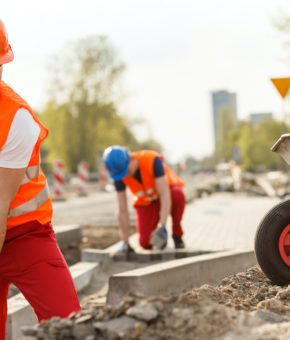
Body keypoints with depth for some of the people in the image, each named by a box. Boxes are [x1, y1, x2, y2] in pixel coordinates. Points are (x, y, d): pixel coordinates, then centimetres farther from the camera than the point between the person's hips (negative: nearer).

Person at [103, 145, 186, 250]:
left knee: (178, 195, -40)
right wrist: (125, 242, -19)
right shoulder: (119, 176, -24)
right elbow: (122, 211, -19)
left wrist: (162, 227, -49)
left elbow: (165, 195, -40)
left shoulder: (153, 160, -36)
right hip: (146, 201, 2)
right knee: (146, 243, -20)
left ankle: (177, 234, -14)